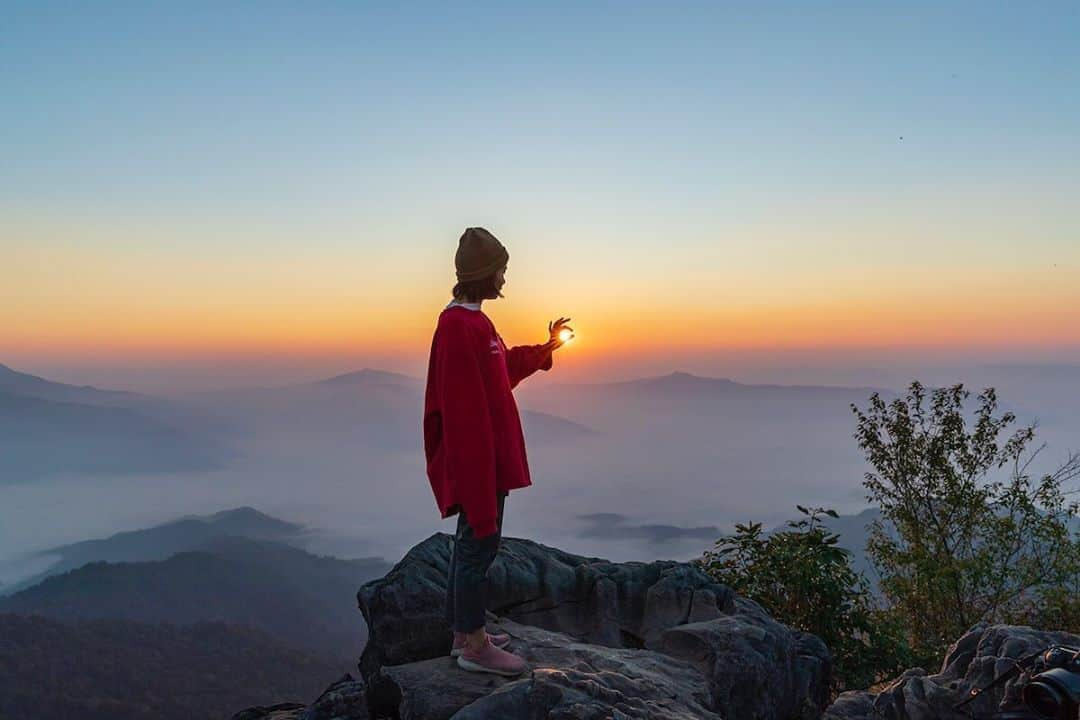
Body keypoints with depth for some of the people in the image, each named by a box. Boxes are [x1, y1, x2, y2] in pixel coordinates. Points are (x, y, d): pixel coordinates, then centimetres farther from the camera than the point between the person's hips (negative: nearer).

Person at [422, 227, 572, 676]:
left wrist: (547, 347, 28)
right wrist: (479, 477, -24)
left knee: (472, 543, 16)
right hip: (476, 458, -11)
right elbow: (465, 410, -24)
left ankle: (464, 634, 28)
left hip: (485, 455, 11)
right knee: (479, 544, -1)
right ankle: (474, 646, 11)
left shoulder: (469, 322, 12)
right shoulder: (460, 328, -21)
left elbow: (503, 369, 27)